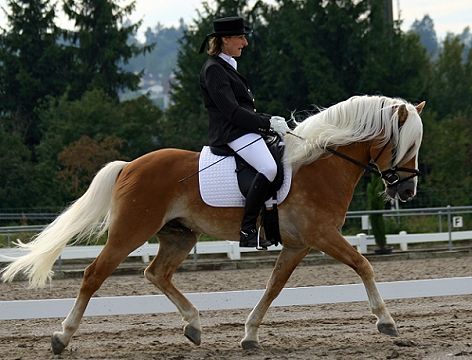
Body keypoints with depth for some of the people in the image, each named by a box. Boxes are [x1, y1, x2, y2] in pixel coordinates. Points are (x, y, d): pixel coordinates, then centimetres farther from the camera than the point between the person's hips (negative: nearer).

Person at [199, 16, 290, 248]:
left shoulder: (226, 66, 22)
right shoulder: (213, 70, -10)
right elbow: (232, 111, -17)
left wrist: (271, 120, 12)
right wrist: (268, 123, -17)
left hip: (243, 130, 11)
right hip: (231, 132, -11)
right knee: (268, 168, -29)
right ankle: (247, 231, -28)